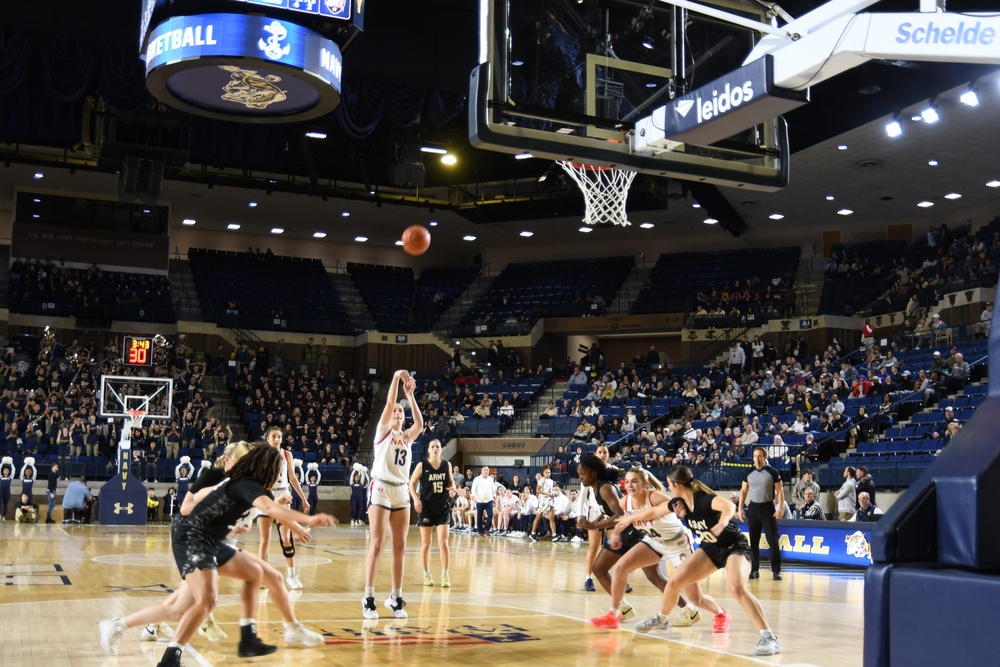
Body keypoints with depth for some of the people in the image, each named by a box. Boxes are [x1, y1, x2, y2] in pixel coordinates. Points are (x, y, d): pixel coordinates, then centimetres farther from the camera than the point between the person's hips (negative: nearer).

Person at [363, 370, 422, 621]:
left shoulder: (407, 437, 14)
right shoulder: (382, 431, 3)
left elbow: (420, 423, -6)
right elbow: (388, 405, -12)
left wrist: (410, 395, -7)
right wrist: (396, 378, -15)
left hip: (401, 492, 5)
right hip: (381, 489, -5)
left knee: (400, 547, 4)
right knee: (377, 545, -8)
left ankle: (395, 598, 11)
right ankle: (369, 599, -4)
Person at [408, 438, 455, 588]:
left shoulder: (447, 465, 3)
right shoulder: (422, 465, -4)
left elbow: (451, 481, 16)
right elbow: (412, 483, 1)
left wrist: (452, 487, -7)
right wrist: (416, 499, -13)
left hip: (442, 508, 1)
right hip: (426, 507, -1)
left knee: (443, 543, -6)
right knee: (426, 544, 6)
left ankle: (445, 575, 1)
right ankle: (427, 574, 19)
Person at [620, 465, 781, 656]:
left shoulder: (704, 499, -30)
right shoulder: (680, 502, -5)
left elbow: (729, 506, -50)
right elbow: (654, 512, 12)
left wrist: (722, 523, -70)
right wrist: (630, 518, 25)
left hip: (735, 547, -8)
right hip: (711, 548, 8)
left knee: (735, 587, -34)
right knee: (674, 581, 6)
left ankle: (769, 638, -32)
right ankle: (661, 620, 33)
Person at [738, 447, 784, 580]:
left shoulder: (773, 472, -4)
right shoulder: (748, 473, 4)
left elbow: (780, 491, -2)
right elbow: (743, 491, 10)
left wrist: (780, 508, -13)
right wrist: (740, 508, 4)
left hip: (768, 507, -3)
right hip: (753, 508, 3)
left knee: (773, 540, -5)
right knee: (753, 541, 5)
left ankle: (776, 570, 0)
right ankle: (754, 569, 12)